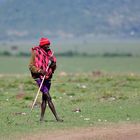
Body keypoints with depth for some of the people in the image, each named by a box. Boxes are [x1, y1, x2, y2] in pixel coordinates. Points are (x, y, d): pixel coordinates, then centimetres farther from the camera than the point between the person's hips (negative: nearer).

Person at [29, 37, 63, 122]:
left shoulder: (49, 53, 10)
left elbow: (54, 68, 14)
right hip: (39, 78, -7)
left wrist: (53, 63, -8)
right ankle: (57, 117, -14)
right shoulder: (36, 53, -8)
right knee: (49, 98, -12)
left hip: (48, 78, 7)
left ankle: (42, 117, 17)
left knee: (45, 98, 10)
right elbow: (31, 66, -9)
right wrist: (40, 71, -22)